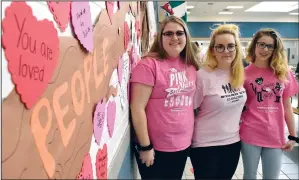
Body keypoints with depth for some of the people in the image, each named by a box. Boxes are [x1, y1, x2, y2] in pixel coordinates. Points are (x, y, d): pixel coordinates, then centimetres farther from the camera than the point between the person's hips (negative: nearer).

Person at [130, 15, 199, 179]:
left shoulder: (191, 66, 4)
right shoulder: (149, 64, -15)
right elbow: (137, 108, -17)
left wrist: (190, 137, 13)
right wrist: (145, 146, -16)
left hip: (184, 145, 6)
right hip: (156, 148, -6)